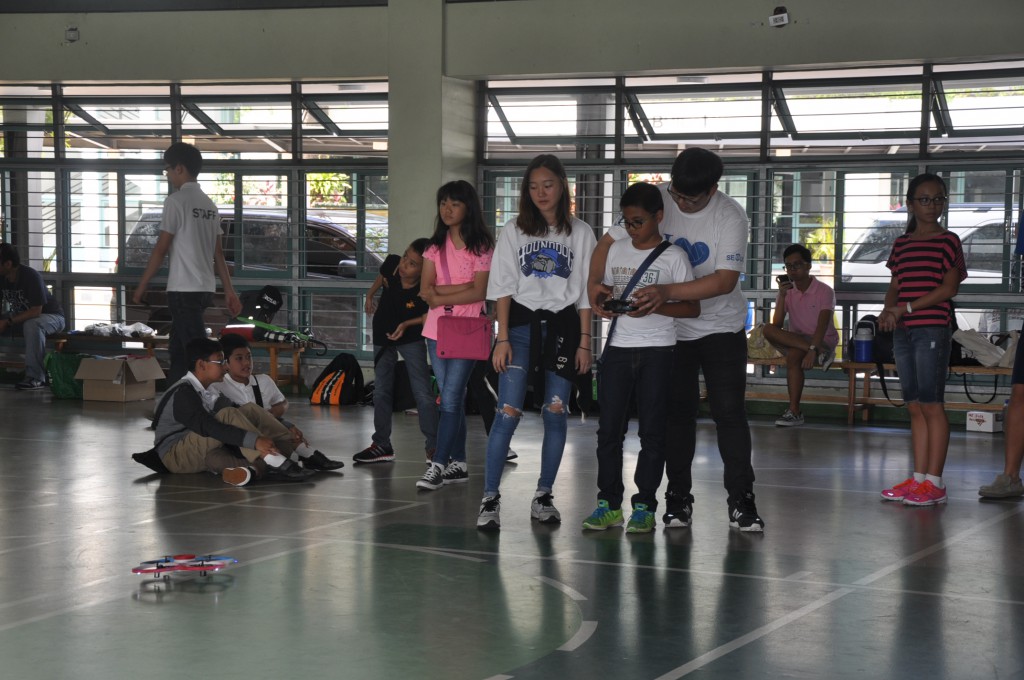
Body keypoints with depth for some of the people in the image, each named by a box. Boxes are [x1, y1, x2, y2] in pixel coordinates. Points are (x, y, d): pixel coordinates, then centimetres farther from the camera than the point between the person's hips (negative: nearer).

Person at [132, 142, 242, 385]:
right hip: (205, 288, 8)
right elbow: (218, 253, 14)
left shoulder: (176, 201, -10)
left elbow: (161, 249, -10)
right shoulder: (209, 204, 13)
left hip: (184, 288, -8)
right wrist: (229, 291, 15)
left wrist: (141, 286, -4)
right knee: (178, 349, 15)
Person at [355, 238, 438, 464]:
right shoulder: (392, 264, -20)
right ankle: (381, 445, 21)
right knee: (381, 391, 11)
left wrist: (406, 324, -27)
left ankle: (433, 447, -4)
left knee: (423, 393, -9)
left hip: (411, 338, -5)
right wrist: (370, 296, 19)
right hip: (382, 335, 5)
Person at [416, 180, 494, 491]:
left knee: (450, 398, -10)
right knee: (452, 398, 9)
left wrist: (441, 297, -9)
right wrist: (462, 288, -12)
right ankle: (457, 464, 15)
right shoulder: (436, 245, 10)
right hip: (437, 329, 5)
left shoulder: (481, 245, -4)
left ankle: (437, 465, -11)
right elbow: (426, 290, 1)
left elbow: (479, 292, -13)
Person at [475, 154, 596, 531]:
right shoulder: (514, 230, 5)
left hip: (562, 327, 1)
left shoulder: (580, 233, 6)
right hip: (522, 323, -1)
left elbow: (585, 293, 5)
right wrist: (502, 338, -5)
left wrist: (584, 342, 0)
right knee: (508, 412, -10)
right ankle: (490, 499, -9)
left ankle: (543, 496, 13)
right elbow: (502, 287, 2)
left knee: (556, 412, 2)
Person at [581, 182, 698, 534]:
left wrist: (653, 306, -18)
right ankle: (609, 502, 10)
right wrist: (604, 304, -4)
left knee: (652, 430, 0)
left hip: (657, 350, -4)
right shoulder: (617, 250, 11)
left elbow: (693, 307, -4)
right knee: (609, 428, 3)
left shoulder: (673, 256, -2)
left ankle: (644, 506, 7)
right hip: (618, 347, 4)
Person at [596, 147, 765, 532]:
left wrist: (666, 292, -35)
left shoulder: (730, 216, -18)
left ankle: (741, 500, 2)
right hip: (672, 327, 2)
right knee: (678, 412, 6)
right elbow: (608, 242, -7)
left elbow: (725, 281, -25)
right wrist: (594, 284, -25)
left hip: (721, 326, -2)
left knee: (729, 411, -5)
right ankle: (678, 497, 15)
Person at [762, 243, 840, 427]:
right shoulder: (787, 291, 7)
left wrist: (812, 350, -36)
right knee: (768, 330, -26)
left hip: (822, 341, -5)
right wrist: (782, 296, -14)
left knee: (793, 355, -37)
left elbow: (822, 325, -20)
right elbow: (777, 325, -4)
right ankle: (821, 354, -31)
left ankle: (794, 412, -35)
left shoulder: (824, 291, -7)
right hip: (795, 341, 5)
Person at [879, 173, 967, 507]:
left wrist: (907, 307, -14)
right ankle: (918, 478, 11)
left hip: (933, 330, -6)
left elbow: (949, 287, -9)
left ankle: (934, 483, -5)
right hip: (903, 332, 6)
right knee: (915, 406, 8)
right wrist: (888, 310, -3)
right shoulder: (901, 244, 16)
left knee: (931, 404, -7)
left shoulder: (948, 241, -1)